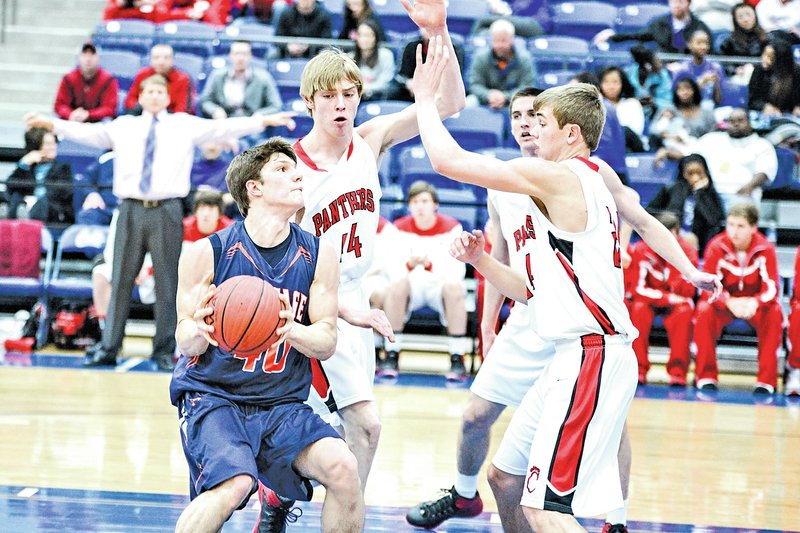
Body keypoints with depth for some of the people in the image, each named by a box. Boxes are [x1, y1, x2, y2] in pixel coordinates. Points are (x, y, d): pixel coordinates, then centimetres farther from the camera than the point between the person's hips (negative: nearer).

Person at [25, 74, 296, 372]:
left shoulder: (184, 125, 10)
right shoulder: (124, 127, 15)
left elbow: (224, 128, 2)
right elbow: (88, 133, 11)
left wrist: (265, 122, -7)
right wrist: (52, 124, 1)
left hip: (167, 211, -1)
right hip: (131, 209, 1)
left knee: (167, 281, 1)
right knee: (121, 279, 3)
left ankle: (164, 350, 8)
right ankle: (108, 347, 7)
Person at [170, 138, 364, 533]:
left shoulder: (318, 255, 2)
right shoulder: (207, 252, -7)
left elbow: (326, 343, 1)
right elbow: (185, 342, -2)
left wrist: (290, 330, -23)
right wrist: (200, 330, -27)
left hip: (283, 404, 4)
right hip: (212, 396, -3)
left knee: (342, 467, -21)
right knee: (234, 483, -31)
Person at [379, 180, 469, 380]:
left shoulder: (451, 227, -5)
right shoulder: (400, 227, 0)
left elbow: (457, 271, -13)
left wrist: (430, 265, -31)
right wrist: (410, 264, -30)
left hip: (440, 285, -1)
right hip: (413, 285, 1)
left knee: (454, 287, -36)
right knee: (397, 286, -34)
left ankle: (457, 360, -31)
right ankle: (391, 356, -27)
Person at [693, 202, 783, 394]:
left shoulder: (765, 249, -16)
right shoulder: (717, 246, -16)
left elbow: (772, 288, -20)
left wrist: (754, 303, -43)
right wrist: (729, 302, -39)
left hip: (754, 304, 0)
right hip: (724, 304, 0)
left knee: (774, 313, -31)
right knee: (704, 310, -31)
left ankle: (766, 380, -24)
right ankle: (706, 376, -22)